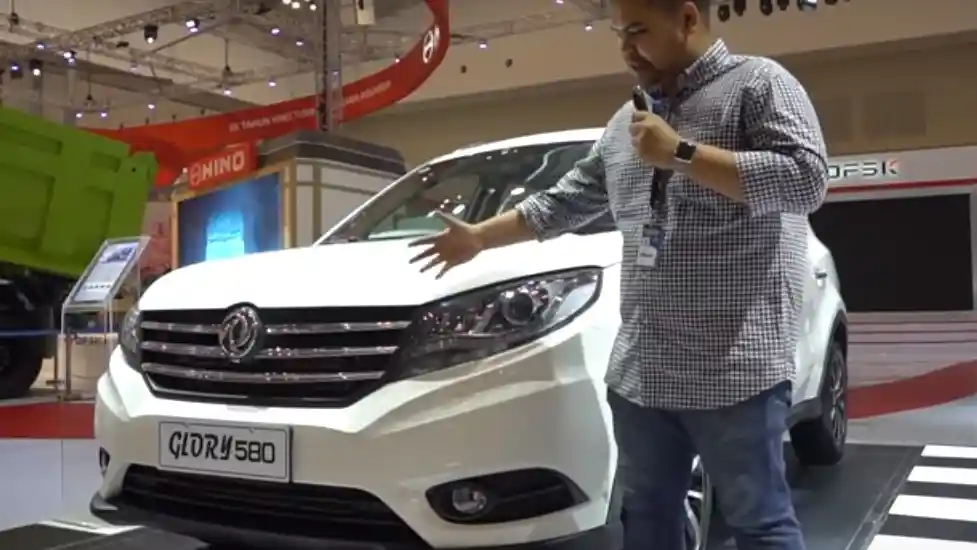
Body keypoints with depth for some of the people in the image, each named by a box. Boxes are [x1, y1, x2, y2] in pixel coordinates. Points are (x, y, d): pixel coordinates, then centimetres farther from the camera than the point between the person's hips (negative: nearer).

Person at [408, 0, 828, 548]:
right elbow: (564, 202, 24)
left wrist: (681, 153, -16)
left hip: (736, 368, -6)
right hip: (640, 369, 7)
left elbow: (807, 178, -17)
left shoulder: (759, 84, -2)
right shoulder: (626, 123, 17)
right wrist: (478, 238, 25)